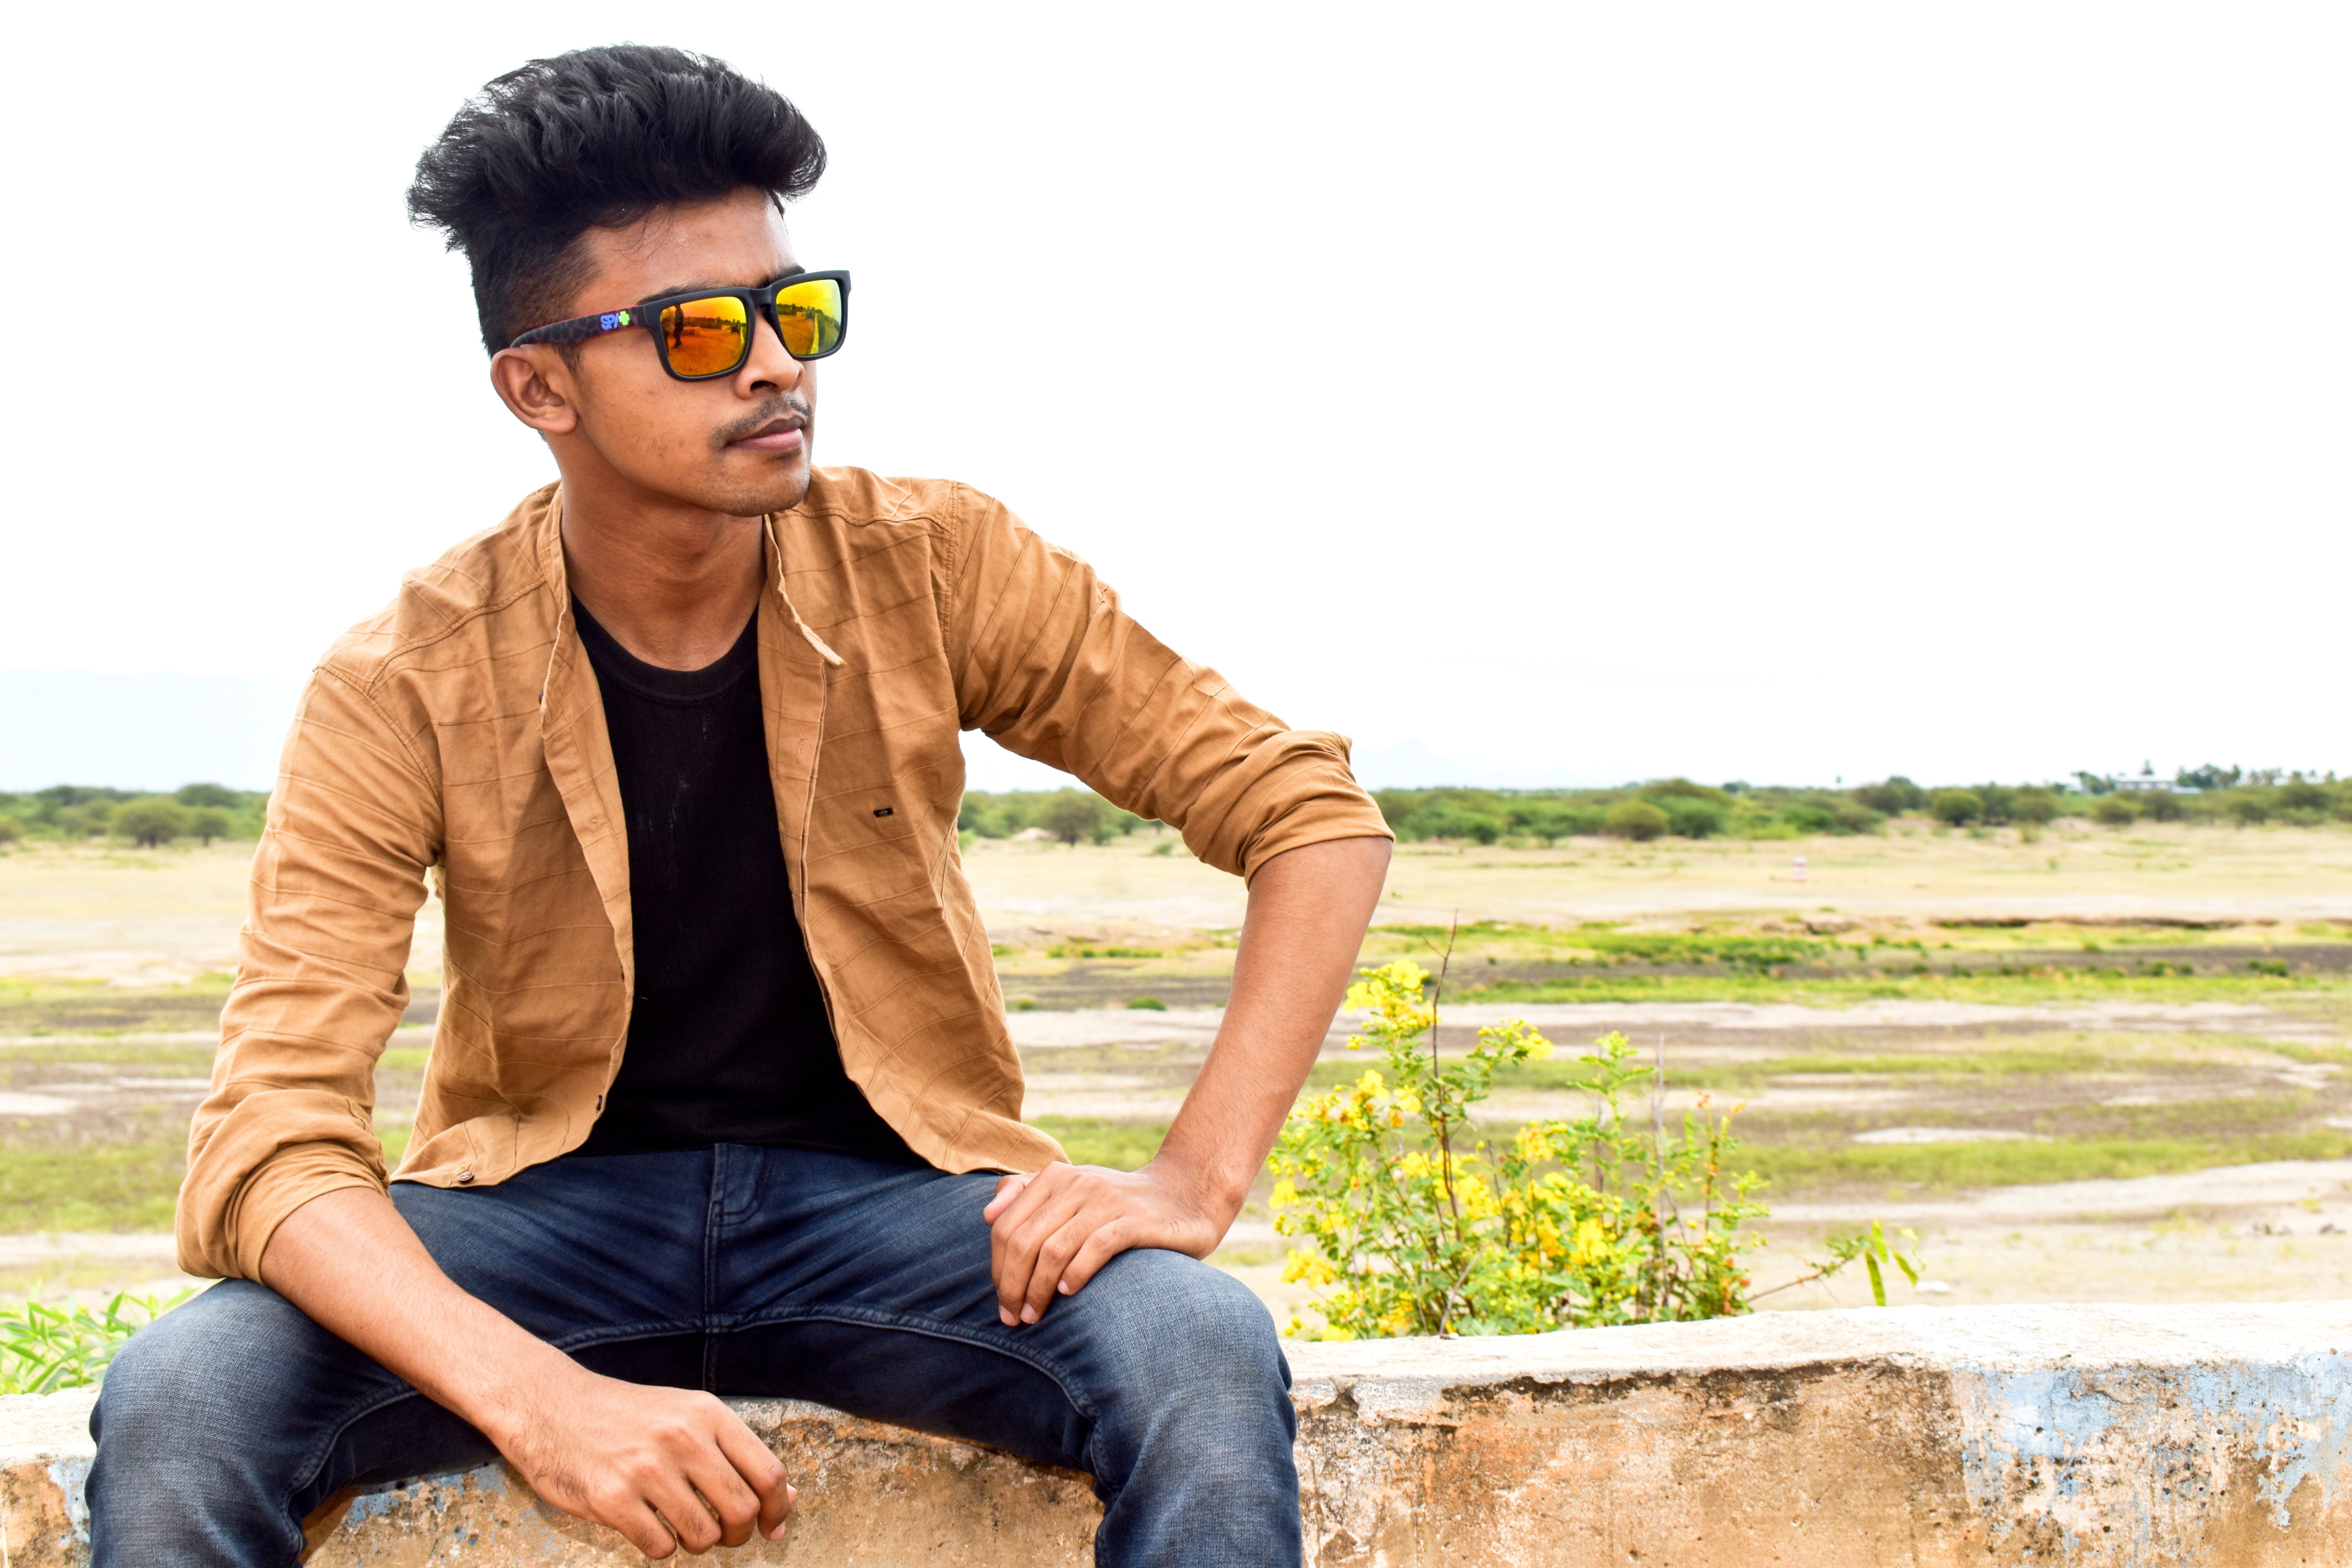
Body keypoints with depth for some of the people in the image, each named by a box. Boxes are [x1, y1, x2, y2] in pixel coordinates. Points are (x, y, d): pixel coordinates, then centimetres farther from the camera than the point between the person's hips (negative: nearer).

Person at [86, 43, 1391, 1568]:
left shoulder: (931, 571, -9)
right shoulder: (405, 688, -12)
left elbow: (1316, 812, -5)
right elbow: (272, 1137, -21)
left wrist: (1196, 1181, -18)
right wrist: (542, 1399, -39)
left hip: (887, 1190, 0)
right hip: (549, 1201, 0)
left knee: (1213, 1362, -31)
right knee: (171, 1407, -27)